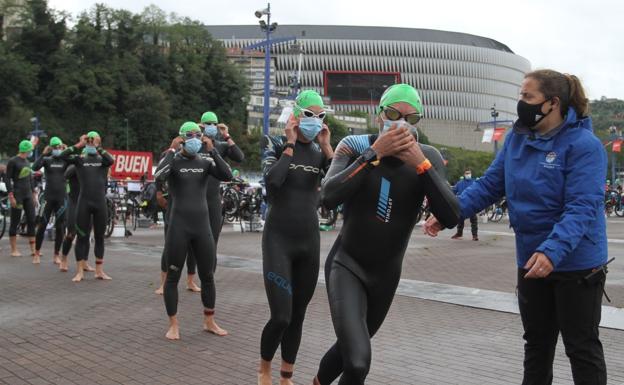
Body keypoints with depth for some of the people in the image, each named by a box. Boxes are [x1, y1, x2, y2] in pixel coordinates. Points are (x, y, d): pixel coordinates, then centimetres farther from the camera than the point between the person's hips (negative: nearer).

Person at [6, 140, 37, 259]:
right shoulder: (13, 161, -7)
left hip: (28, 195, 7)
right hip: (17, 194, -7)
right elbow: (7, 179, -9)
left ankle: (33, 250, 7)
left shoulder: (27, 162, 14)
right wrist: (11, 196, -15)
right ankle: (14, 250, 6)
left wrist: (34, 194, 18)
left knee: (31, 222, 4)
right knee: (15, 222, 0)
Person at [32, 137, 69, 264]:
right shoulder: (47, 160, 0)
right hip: (49, 196, -1)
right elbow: (35, 168, -18)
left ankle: (57, 255, 12)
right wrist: (43, 154, -23)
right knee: (42, 225, 1)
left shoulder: (65, 160, 3)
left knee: (60, 227, 3)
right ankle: (37, 252, 15)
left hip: (61, 197, 1)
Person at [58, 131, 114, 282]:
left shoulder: (102, 160, 7)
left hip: (100, 203, 1)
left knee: (99, 237, 9)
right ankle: (80, 272, 7)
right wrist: (79, 145, -9)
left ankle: (99, 271, 18)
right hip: (84, 202, -1)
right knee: (82, 237, 2)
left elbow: (111, 160, -16)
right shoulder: (80, 159, 5)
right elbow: (62, 156, -10)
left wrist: (98, 147, -11)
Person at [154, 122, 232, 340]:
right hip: (179, 226, -3)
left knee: (208, 276, 10)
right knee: (173, 276, 1)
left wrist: (212, 150, -9)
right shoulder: (173, 161, -1)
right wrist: (172, 149, -16)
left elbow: (227, 176, -9)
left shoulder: (205, 162, 8)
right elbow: (159, 176, -22)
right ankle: (173, 325, 11)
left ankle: (209, 322, 23)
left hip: (202, 225, 4)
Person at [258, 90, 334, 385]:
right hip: (278, 239, -4)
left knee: (298, 316, 9)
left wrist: (327, 147, -7)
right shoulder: (277, 144, -3)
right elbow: (272, 181, -22)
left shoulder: (320, 152, 8)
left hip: (310, 240, 4)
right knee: (281, 316, -13)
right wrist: (291, 143, -15)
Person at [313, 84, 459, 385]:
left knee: (351, 346, 24)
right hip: (346, 265, -4)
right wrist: (374, 153, -29)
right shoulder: (355, 145, -12)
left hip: (386, 274, 4)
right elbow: (329, 198, -27)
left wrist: (420, 164, -27)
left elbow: (451, 218, -18)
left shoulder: (428, 158, -8)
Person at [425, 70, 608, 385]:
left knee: (581, 347, 6)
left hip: (576, 263, -6)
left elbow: (582, 207, -26)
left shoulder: (583, 145, -17)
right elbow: (490, 185, 5)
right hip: (531, 261, 6)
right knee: (537, 343, 19)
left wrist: (553, 251, -40)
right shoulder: (516, 139, 3)